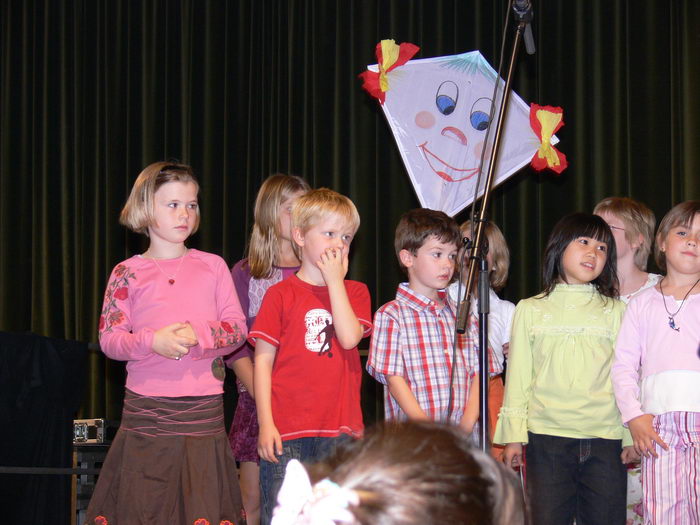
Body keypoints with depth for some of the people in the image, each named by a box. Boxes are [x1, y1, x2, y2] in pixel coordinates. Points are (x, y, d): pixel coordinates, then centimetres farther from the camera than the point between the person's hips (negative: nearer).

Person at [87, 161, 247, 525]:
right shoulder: (127, 273, 6)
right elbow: (108, 339, 2)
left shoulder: (212, 266, 8)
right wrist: (151, 341, -16)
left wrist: (198, 334, -13)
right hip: (145, 411, 0)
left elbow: (238, 329, 6)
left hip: (203, 411, 0)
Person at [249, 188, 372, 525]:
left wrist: (335, 279, -5)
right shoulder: (281, 294, 4)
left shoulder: (354, 292, 11)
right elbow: (263, 360, 1)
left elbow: (349, 338, -9)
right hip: (286, 433, -2)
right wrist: (266, 423, -6)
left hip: (339, 433, 2)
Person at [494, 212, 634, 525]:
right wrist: (513, 435, 3)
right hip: (546, 437, 0)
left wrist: (631, 435, 3)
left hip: (605, 440, 0)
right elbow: (518, 377, 8)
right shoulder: (530, 310, 10)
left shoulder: (614, 311, 10)